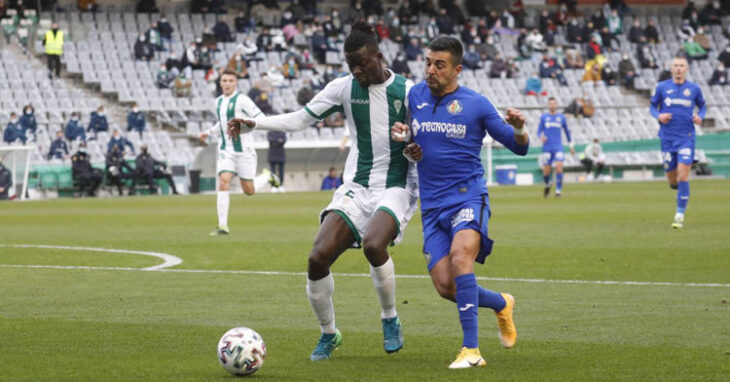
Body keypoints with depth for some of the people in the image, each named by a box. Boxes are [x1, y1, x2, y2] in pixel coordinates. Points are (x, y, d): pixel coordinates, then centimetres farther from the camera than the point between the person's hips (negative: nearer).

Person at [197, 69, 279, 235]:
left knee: (249, 190, 3)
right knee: (223, 182, -15)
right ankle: (223, 226, -15)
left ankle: (267, 176, 36)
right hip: (226, 150, 5)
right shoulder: (218, 102, 11)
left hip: (244, 149, -5)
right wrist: (209, 132, 13)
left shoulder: (242, 100, -10)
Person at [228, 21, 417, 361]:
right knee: (318, 257, -14)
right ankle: (328, 334, 9)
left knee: (373, 244, -33)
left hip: (395, 187, -4)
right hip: (356, 188, 4)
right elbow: (300, 119, 7)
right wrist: (255, 123, -4)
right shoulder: (343, 88, 3)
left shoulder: (406, 91, -6)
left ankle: (390, 320, -7)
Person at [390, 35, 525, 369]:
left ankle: (471, 349, -28)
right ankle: (501, 304, 26)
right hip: (432, 204, 5)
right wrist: (404, 143, 0)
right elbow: (412, 143, 24)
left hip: (468, 196, -5)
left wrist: (519, 131, -20)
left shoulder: (475, 104, -3)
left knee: (460, 257, -31)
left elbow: (518, 148, 3)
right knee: (445, 286, -5)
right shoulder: (415, 96, 9)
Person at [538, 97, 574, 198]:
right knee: (546, 171, 0)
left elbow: (567, 131, 18)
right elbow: (539, 131, 7)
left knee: (559, 167, -19)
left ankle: (558, 190, -12)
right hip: (547, 148, 0)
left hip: (558, 147, 0)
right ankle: (547, 185, 32)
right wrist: (541, 137, -16)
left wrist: (571, 145, 21)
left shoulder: (561, 117, 8)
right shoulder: (543, 117, 6)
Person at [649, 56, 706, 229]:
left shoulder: (694, 88, 4)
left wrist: (700, 117, -4)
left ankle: (680, 216, -9)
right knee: (672, 180, 4)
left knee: (683, 175, -13)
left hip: (686, 138, -1)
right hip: (667, 137, 1)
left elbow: (702, 106, 18)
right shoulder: (662, 87, 3)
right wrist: (658, 116, -9)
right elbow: (652, 106, 12)